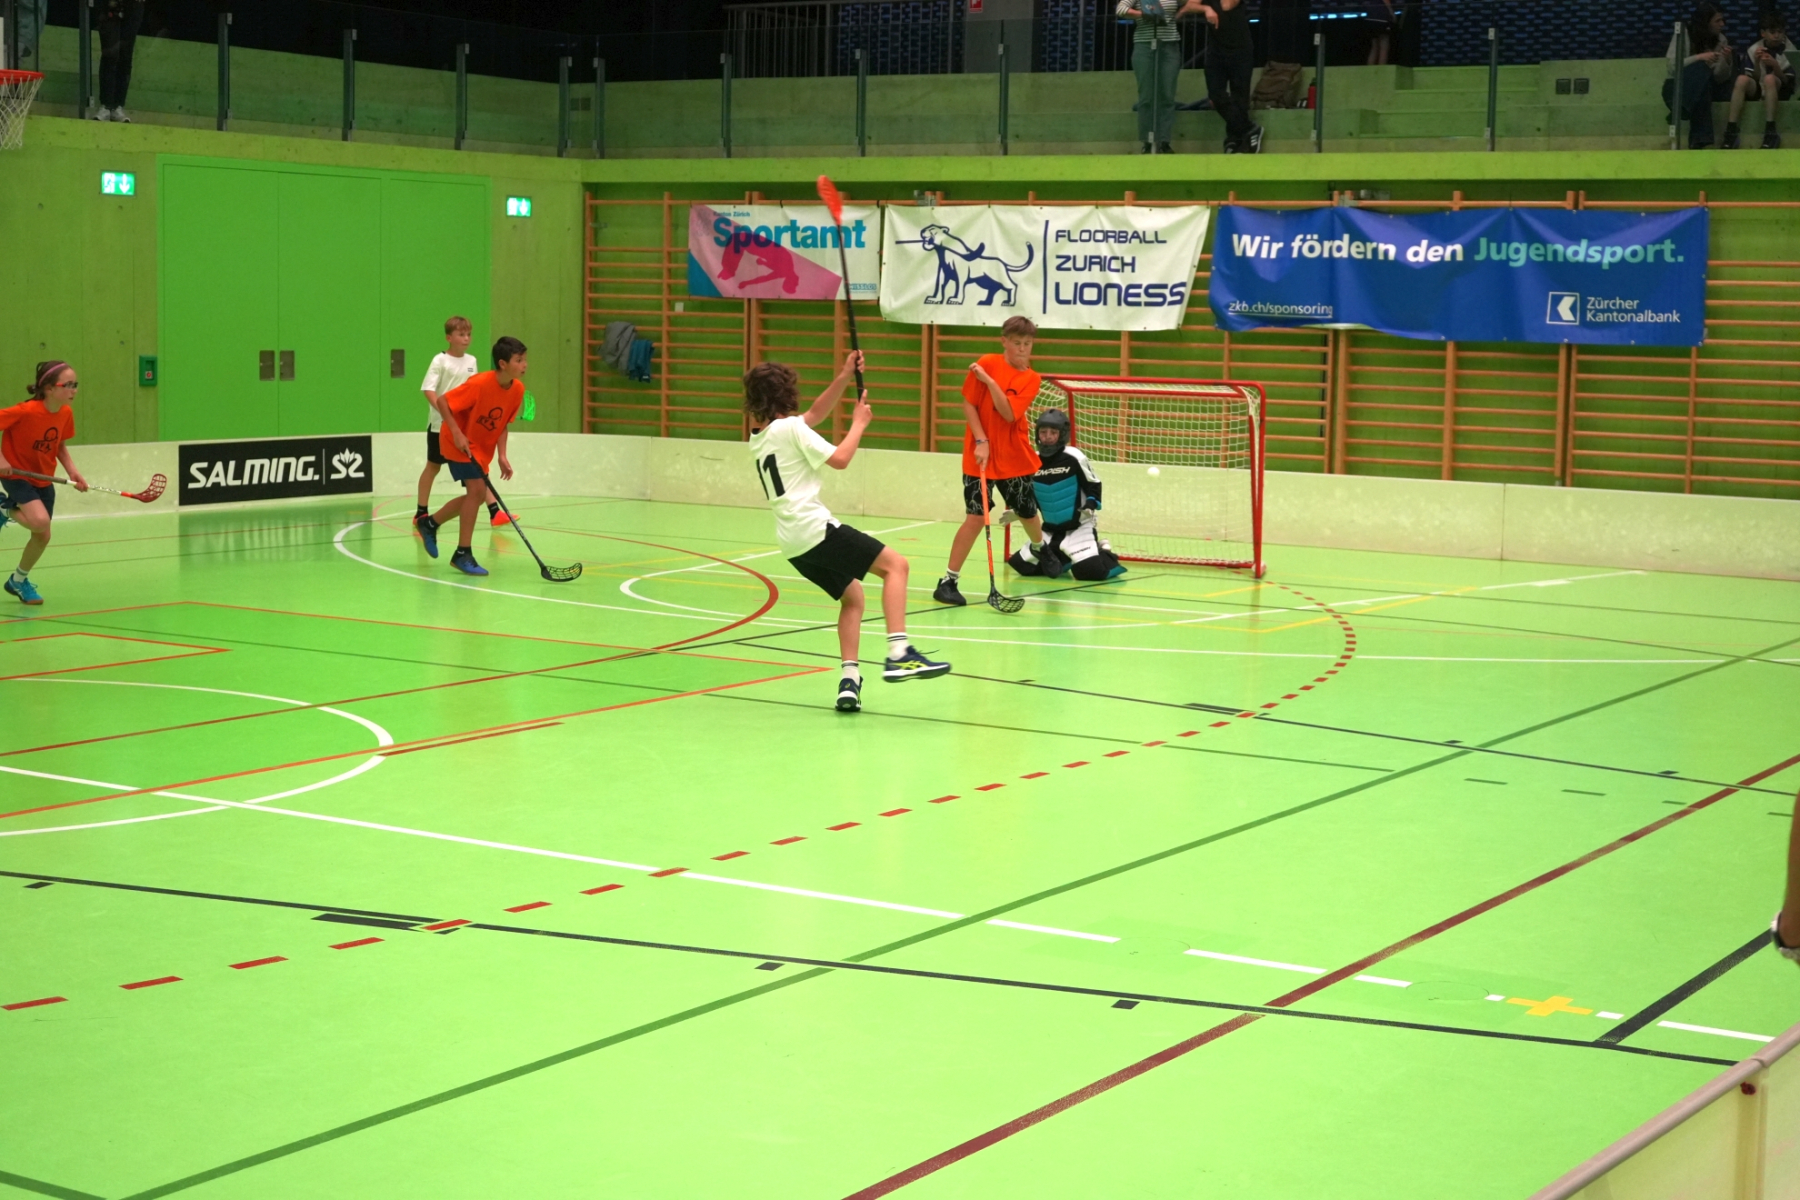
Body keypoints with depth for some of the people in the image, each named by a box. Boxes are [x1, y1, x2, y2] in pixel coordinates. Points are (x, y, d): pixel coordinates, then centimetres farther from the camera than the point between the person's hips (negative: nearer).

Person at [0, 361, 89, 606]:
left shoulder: (66, 413, -7)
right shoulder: (27, 411, -27)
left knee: (43, 536, 7)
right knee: (40, 521, -29)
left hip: (43, 481, 6)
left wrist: (73, 472, -7)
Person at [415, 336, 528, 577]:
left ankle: (429, 522, 34)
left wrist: (502, 456, -7)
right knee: (477, 489, -18)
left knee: (477, 495, 13)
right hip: (459, 442, -8)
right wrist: (457, 433, -29)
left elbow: (502, 424, 3)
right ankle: (463, 554, -9)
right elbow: (442, 402, -22)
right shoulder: (479, 384, -29)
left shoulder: (518, 389, -9)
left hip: (481, 447, 8)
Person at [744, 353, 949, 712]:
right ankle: (898, 654, -22)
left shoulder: (758, 436, 18)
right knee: (895, 564, -6)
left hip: (792, 543, 9)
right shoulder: (789, 427, -5)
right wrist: (859, 423, 4)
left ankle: (849, 679, 6)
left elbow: (816, 413, 26)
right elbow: (839, 459, -10)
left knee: (852, 596, 21)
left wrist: (844, 376, 17)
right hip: (815, 528, -9)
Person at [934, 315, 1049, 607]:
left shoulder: (1032, 379, -1)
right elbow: (968, 404, -6)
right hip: (981, 455, -3)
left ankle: (1039, 549, 50)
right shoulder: (986, 363, -7)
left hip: (1016, 459, 4)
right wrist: (981, 442, -15)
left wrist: (989, 380, -22)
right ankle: (948, 581, -5)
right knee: (976, 517, -12)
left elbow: (1009, 414, -14)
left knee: (1028, 513, 15)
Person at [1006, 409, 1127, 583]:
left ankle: (1105, 557, 10)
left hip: (1079, 526, -5)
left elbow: (1094, 485, -7)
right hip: (1050, 529, 5)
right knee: (1022, 565, 0)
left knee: (1089, 570, -25)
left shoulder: (1074, 458, -16)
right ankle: (1061, 559, 22)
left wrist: (1090, 506, -23)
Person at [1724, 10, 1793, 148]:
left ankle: (1770, 131, -38)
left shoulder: (1789, 50, -2)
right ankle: (1731, 131, -35)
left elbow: (1786, 81, -6)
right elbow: (1755, 79, -1)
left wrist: (1775, 66, -23)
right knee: (1742, 79, -29)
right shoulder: (1753, 50, 1)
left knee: (1769, 78, -34)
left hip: (1779, 91, -2)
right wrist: (1757, 62, -19)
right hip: (1757, 90, 2)